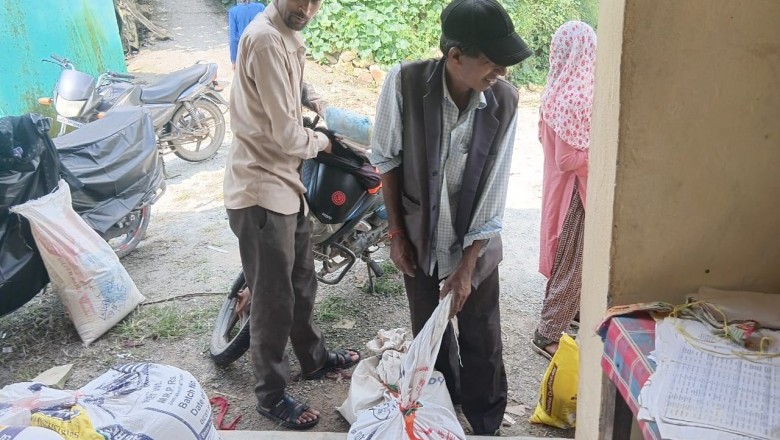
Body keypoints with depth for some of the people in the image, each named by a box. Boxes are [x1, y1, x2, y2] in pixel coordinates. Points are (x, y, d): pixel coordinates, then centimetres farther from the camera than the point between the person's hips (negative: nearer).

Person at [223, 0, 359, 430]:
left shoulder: (287, 37, 10)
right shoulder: (266, 39, -20)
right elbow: (286, 135, -22)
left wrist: (311, 101, 15)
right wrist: (320, 141, -3)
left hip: (283, 182, 10)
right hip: (261, 191, -10)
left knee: (301, 281, 23)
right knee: (274, 300, 3)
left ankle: (314, 358, 44)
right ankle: (271, 396, 22)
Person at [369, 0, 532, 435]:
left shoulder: (504, 100, -19)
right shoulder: (405, 81, -22)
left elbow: (494, 188, -14)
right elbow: (387, 159, -8)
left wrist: (467, 265, -13)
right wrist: (396, 232, -5)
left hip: (475, 242, 0)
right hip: (421, 237, 0)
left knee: (482, 341, 13)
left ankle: (486, 425, 38)